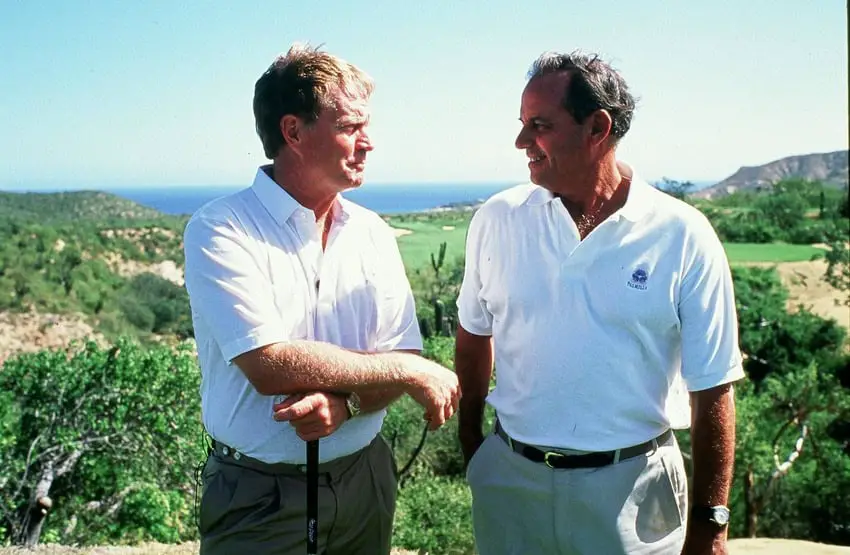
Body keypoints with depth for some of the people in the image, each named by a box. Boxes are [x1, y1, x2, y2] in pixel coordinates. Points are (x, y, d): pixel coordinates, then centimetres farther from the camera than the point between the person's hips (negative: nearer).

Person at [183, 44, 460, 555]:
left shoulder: (374, 234, 1)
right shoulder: (220, 231, -14)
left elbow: (403, 363, -2)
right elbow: (270, 366, -24)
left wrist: (344, 403, -23)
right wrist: (407, 370, -17)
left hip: (363, 479, 5)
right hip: (260, 498, -4)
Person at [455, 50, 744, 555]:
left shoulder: (684, 237, -11)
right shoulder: (498, 219, -4)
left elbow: (712, 390, -7)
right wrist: (471, 448, 8)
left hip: (631, 488, -2)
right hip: (508, 476, 2)